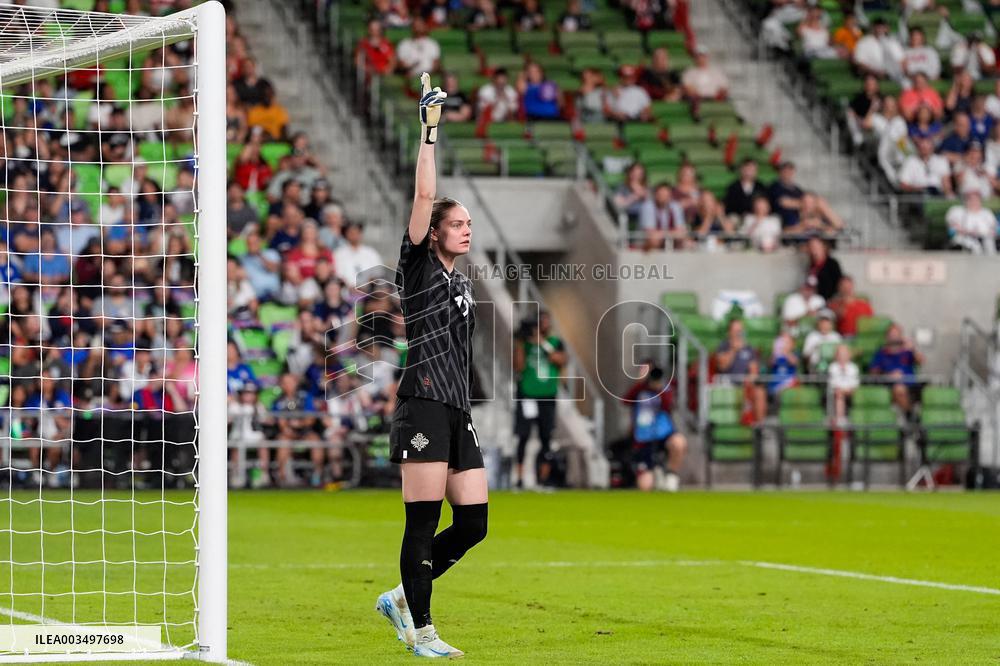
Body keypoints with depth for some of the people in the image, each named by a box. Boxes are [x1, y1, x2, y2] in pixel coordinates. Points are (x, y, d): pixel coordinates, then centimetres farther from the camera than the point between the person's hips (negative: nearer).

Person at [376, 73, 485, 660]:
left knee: (474, 522, 3)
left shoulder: (462, 284, 20)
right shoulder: (419, 267, 0)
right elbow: (424, 196, -11)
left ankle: (404, 598, 19)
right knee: (424, 521, -7)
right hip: (423, 406, -8)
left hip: (458, 412, 8)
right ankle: (420, 630, -2)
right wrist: (430, 130, -11)